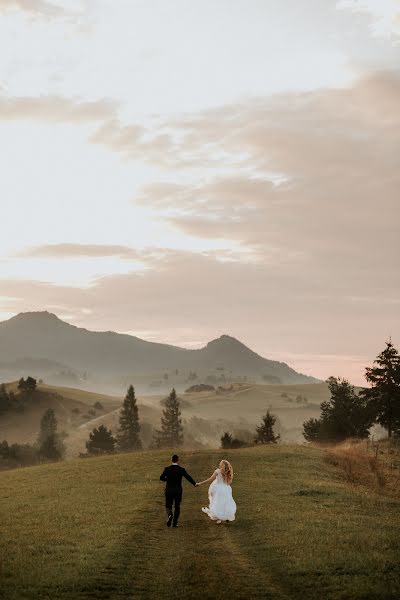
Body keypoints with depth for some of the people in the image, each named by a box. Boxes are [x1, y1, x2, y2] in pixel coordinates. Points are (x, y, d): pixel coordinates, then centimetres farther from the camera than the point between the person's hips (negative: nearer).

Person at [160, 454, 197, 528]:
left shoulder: (167, 469, -5)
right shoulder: (181, 469, -7)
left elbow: (161, 477, -6)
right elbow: (188, 477, -3)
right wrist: (194, 484, 13)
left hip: (169, 490, 0)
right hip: (178, 490, 0)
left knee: (168, 505, 11)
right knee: (177, 506, 12)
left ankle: (170, 514, -20)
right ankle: (174, 523, 9)